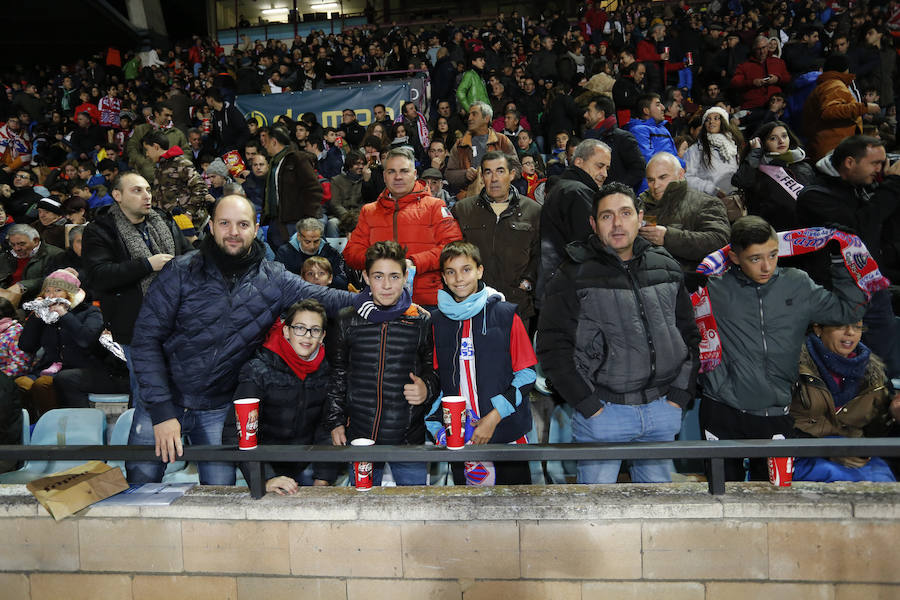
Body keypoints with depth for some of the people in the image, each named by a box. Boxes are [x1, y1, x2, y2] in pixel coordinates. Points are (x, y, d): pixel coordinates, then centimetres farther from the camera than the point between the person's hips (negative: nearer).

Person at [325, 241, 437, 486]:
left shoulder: (421, 321, -1)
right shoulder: (348, 320, 2)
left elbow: (433, 369, 8)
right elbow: (337, 376, 10)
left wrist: (427, 388, -12)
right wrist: (335, 421, 6)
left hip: (408, 437, -1)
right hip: (359, 436, 1)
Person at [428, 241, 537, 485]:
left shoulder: (506, 315, -4)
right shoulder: (437, 321, 4)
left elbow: (527, 374, -4)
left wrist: (494, 417, -12)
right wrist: (437, 427, -2)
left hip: (507, 431, -2)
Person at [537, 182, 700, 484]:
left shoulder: (666, 268, 8)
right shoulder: (573, 277, -6)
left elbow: (689, 334, 15)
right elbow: (553, 348, -9)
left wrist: (679, 396, 6)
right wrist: (589, 406, -12)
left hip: (662, 413, 4)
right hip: (603, 412, -4)